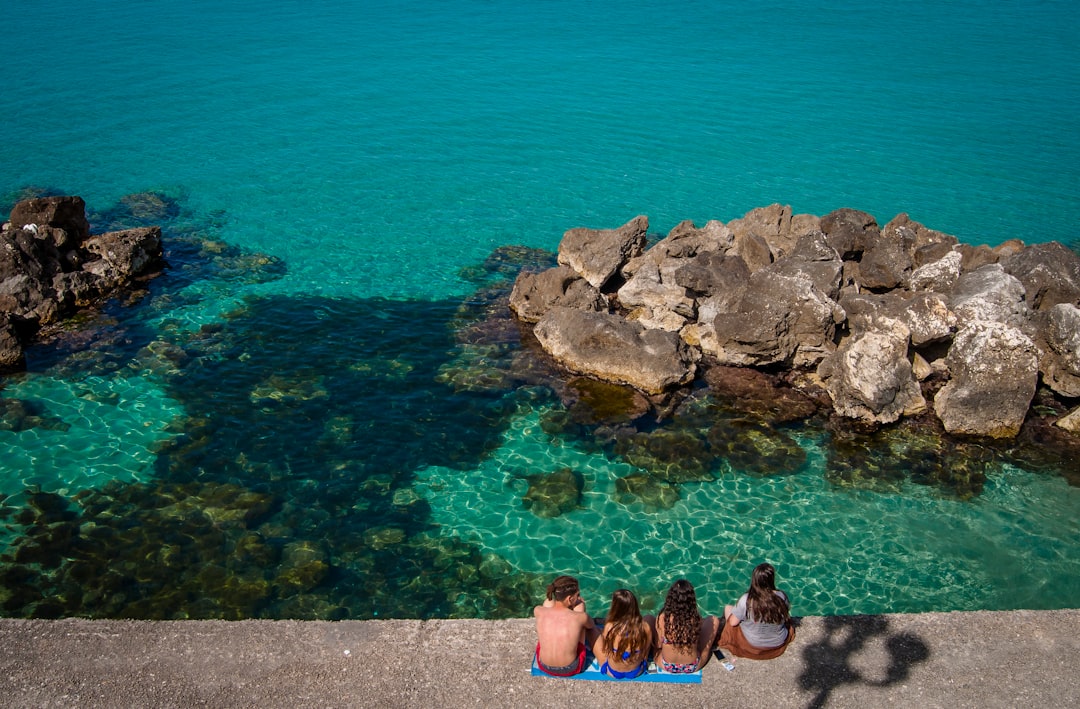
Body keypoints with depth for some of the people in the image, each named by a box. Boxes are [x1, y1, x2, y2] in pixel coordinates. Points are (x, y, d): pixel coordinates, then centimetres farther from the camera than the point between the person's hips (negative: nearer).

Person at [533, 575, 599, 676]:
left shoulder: (538, 611, -19)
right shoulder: (581, 617, -25)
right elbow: (591, 626, 3)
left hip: (544, 667, 2)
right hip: (570, 669, -2)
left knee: (548, 602, 10)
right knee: (579, 605, 4)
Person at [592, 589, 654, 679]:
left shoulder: (609, 627, -31)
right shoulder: (645, 627, -27)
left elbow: (605, 650, -10)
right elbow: (646, 654, -10)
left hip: (612, 673, -1)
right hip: (637, 672, 1)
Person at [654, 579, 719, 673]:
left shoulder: (662, 618, -26)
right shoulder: (696, 618, -25)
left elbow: (658, 645, -11)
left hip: (666, 666, 0)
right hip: (693, 667, 0)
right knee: (714, 620, 13)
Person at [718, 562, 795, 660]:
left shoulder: (746, 600, -30)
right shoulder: (782, 596, -23)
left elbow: (733, 622, -16)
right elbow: (787, 617, -3)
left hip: (752, 644, -3)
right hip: (778, 644, 3)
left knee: (727, 608, 19)